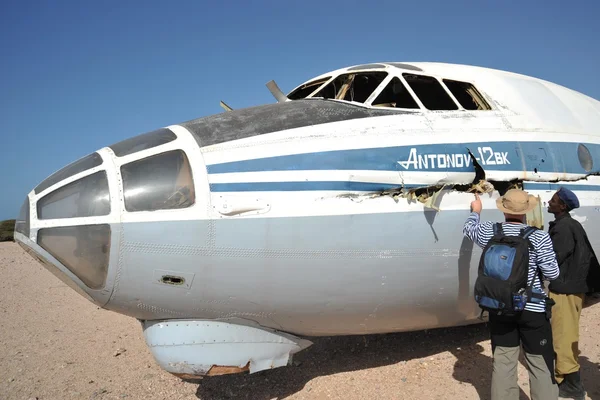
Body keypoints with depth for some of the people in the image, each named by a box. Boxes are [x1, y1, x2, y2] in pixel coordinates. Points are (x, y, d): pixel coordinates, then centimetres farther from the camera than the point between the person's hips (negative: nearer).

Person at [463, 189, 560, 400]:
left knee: (502, 363, 12)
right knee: (541, 365, 8)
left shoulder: (489, 231, -3)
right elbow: (552, 274, -9)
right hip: (533, 309, -3)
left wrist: (475, 211, 37)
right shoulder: (538, 236, -12)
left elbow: (469, 229, 19)